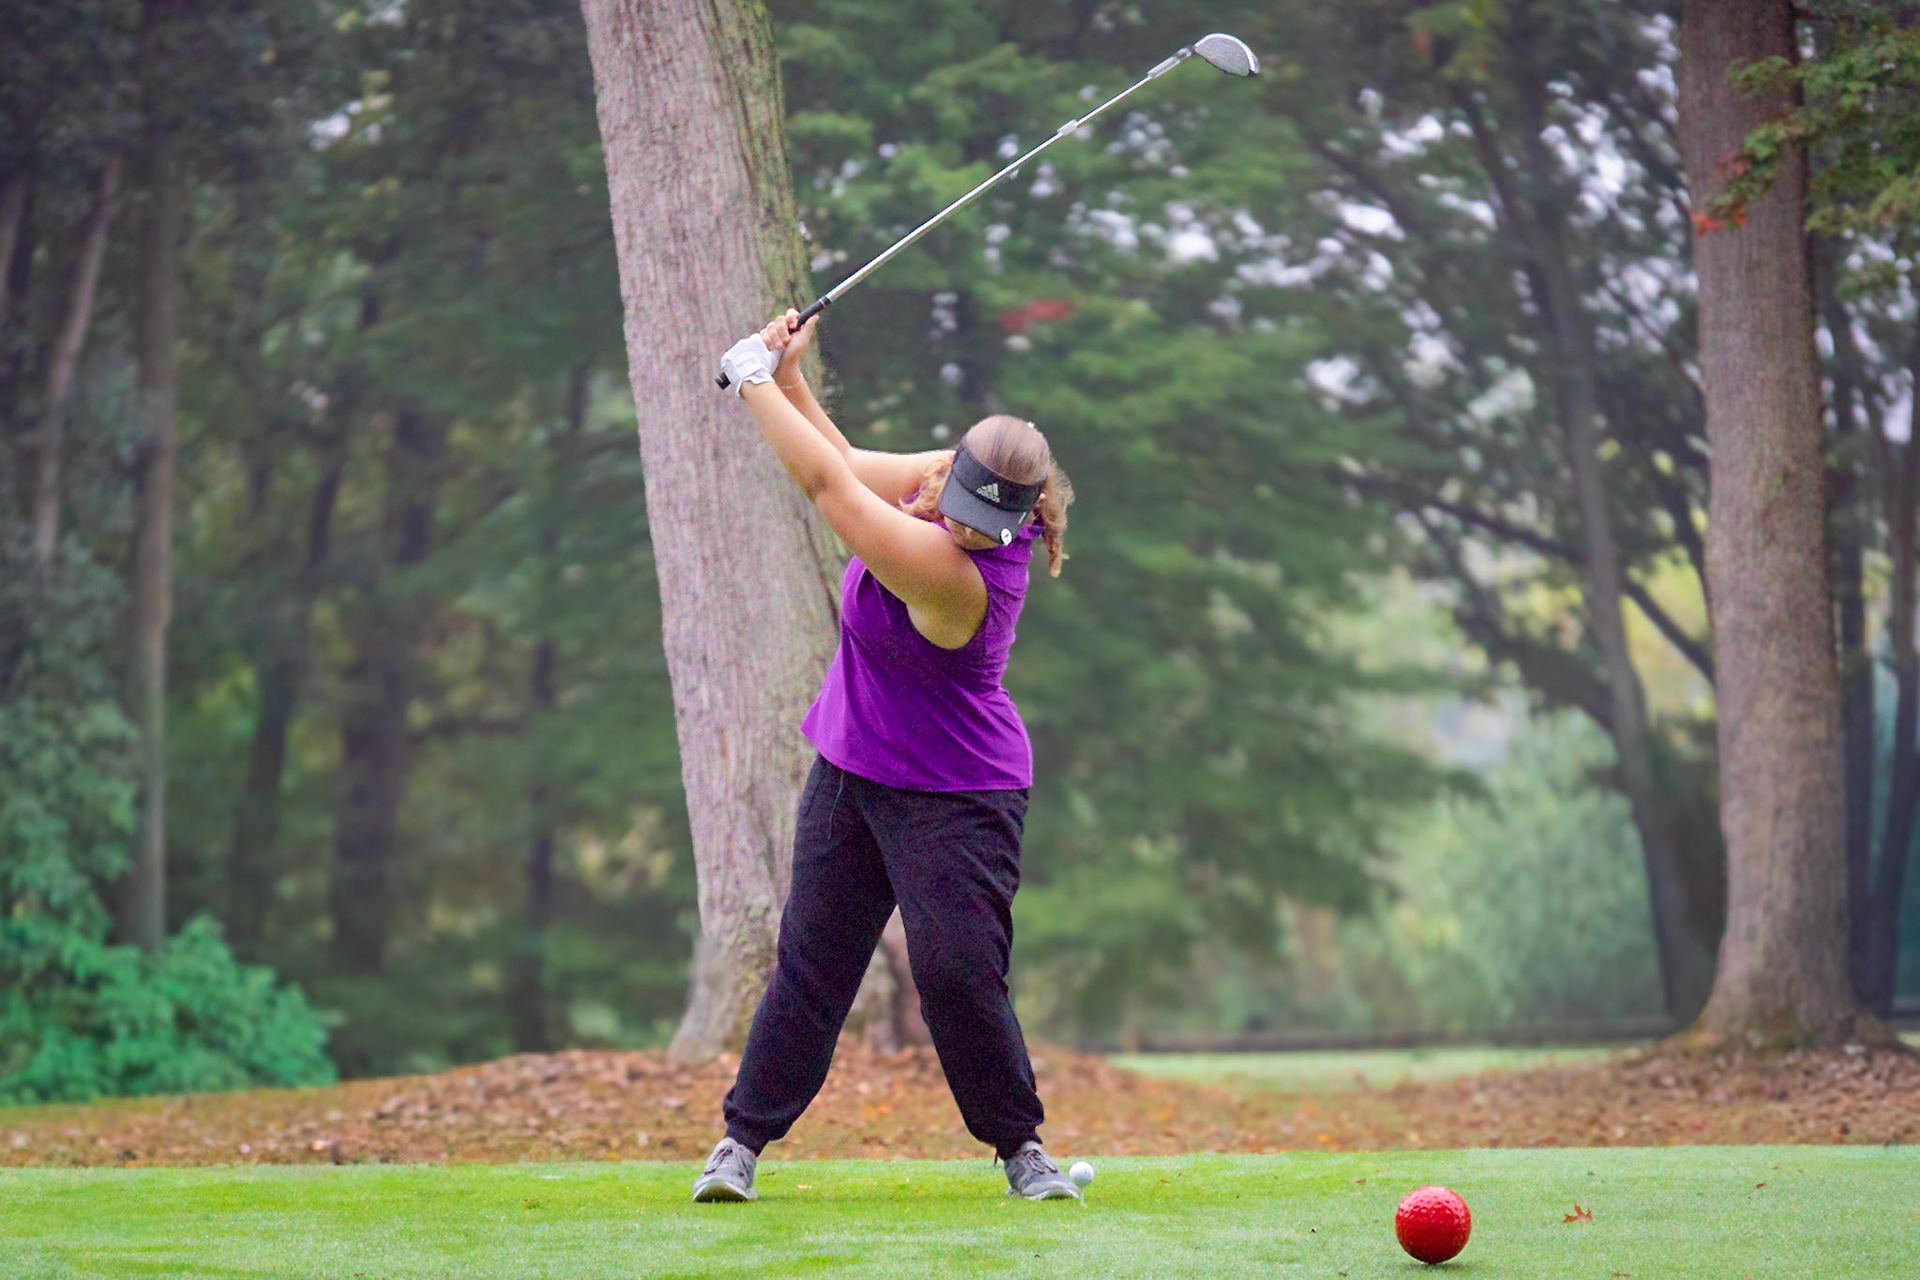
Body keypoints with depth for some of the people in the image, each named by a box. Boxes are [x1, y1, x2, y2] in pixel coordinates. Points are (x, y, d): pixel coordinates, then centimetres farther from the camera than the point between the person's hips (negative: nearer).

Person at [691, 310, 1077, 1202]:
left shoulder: (962, 575, -32)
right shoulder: (943, 477, -9)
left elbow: (824, 483, -30)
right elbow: (845, 466, 10)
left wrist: (752, 380, -21)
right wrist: (788, 375, -2)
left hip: (954, 797, -8)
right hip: (853, 770, 8)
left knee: (957, 971, -11)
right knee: (810, 956, 7)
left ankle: (1021, 1146, 9)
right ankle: (743, 1137, 14)